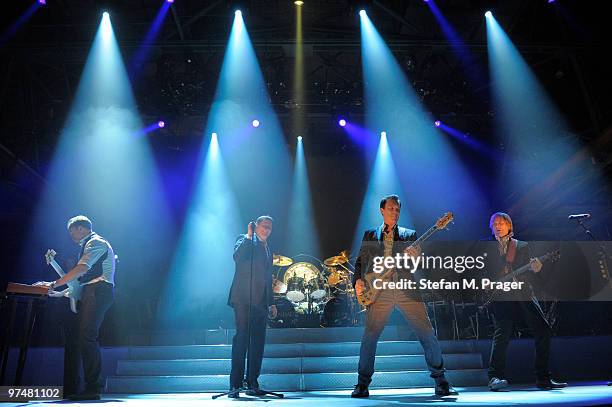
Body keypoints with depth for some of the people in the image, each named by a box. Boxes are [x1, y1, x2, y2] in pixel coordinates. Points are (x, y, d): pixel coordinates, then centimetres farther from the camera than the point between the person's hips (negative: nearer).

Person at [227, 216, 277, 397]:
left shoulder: (268, 249, 23)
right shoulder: (244, 240, 4)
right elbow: (237, 257, -19)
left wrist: (271, 303, 21)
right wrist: (249, 236, -17)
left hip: (260, 301, 7)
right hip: (243, 298, -6)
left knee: (258, 341, 5)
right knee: (242, 338, -8)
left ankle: (252, 384, 12)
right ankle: (235, 385, -3)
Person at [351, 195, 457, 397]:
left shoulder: (409, 234, 15)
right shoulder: (370, 234, 16)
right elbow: (361, 260, 13)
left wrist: (417, 256, -14)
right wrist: (358, 280, -5)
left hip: (407, 290, 1)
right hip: (379, 291, 0)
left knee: (428, 334, -3)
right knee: (369, 336, -6)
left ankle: (441, 382, 13)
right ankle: (362, 384, 10)